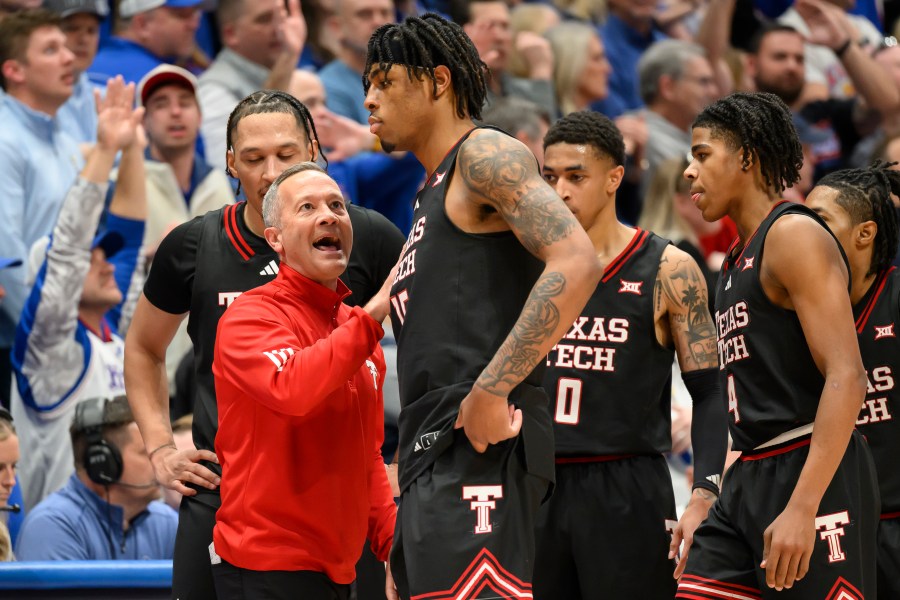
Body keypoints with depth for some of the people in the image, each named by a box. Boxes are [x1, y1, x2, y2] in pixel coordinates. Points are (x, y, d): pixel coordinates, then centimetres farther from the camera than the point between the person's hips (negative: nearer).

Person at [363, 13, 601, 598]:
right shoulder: (432, 197, 27)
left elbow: (576, 263, -19)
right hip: (432, 461, 10)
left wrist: (491, 390, -23)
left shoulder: (486, 154, -3)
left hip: (482, 447, -10)